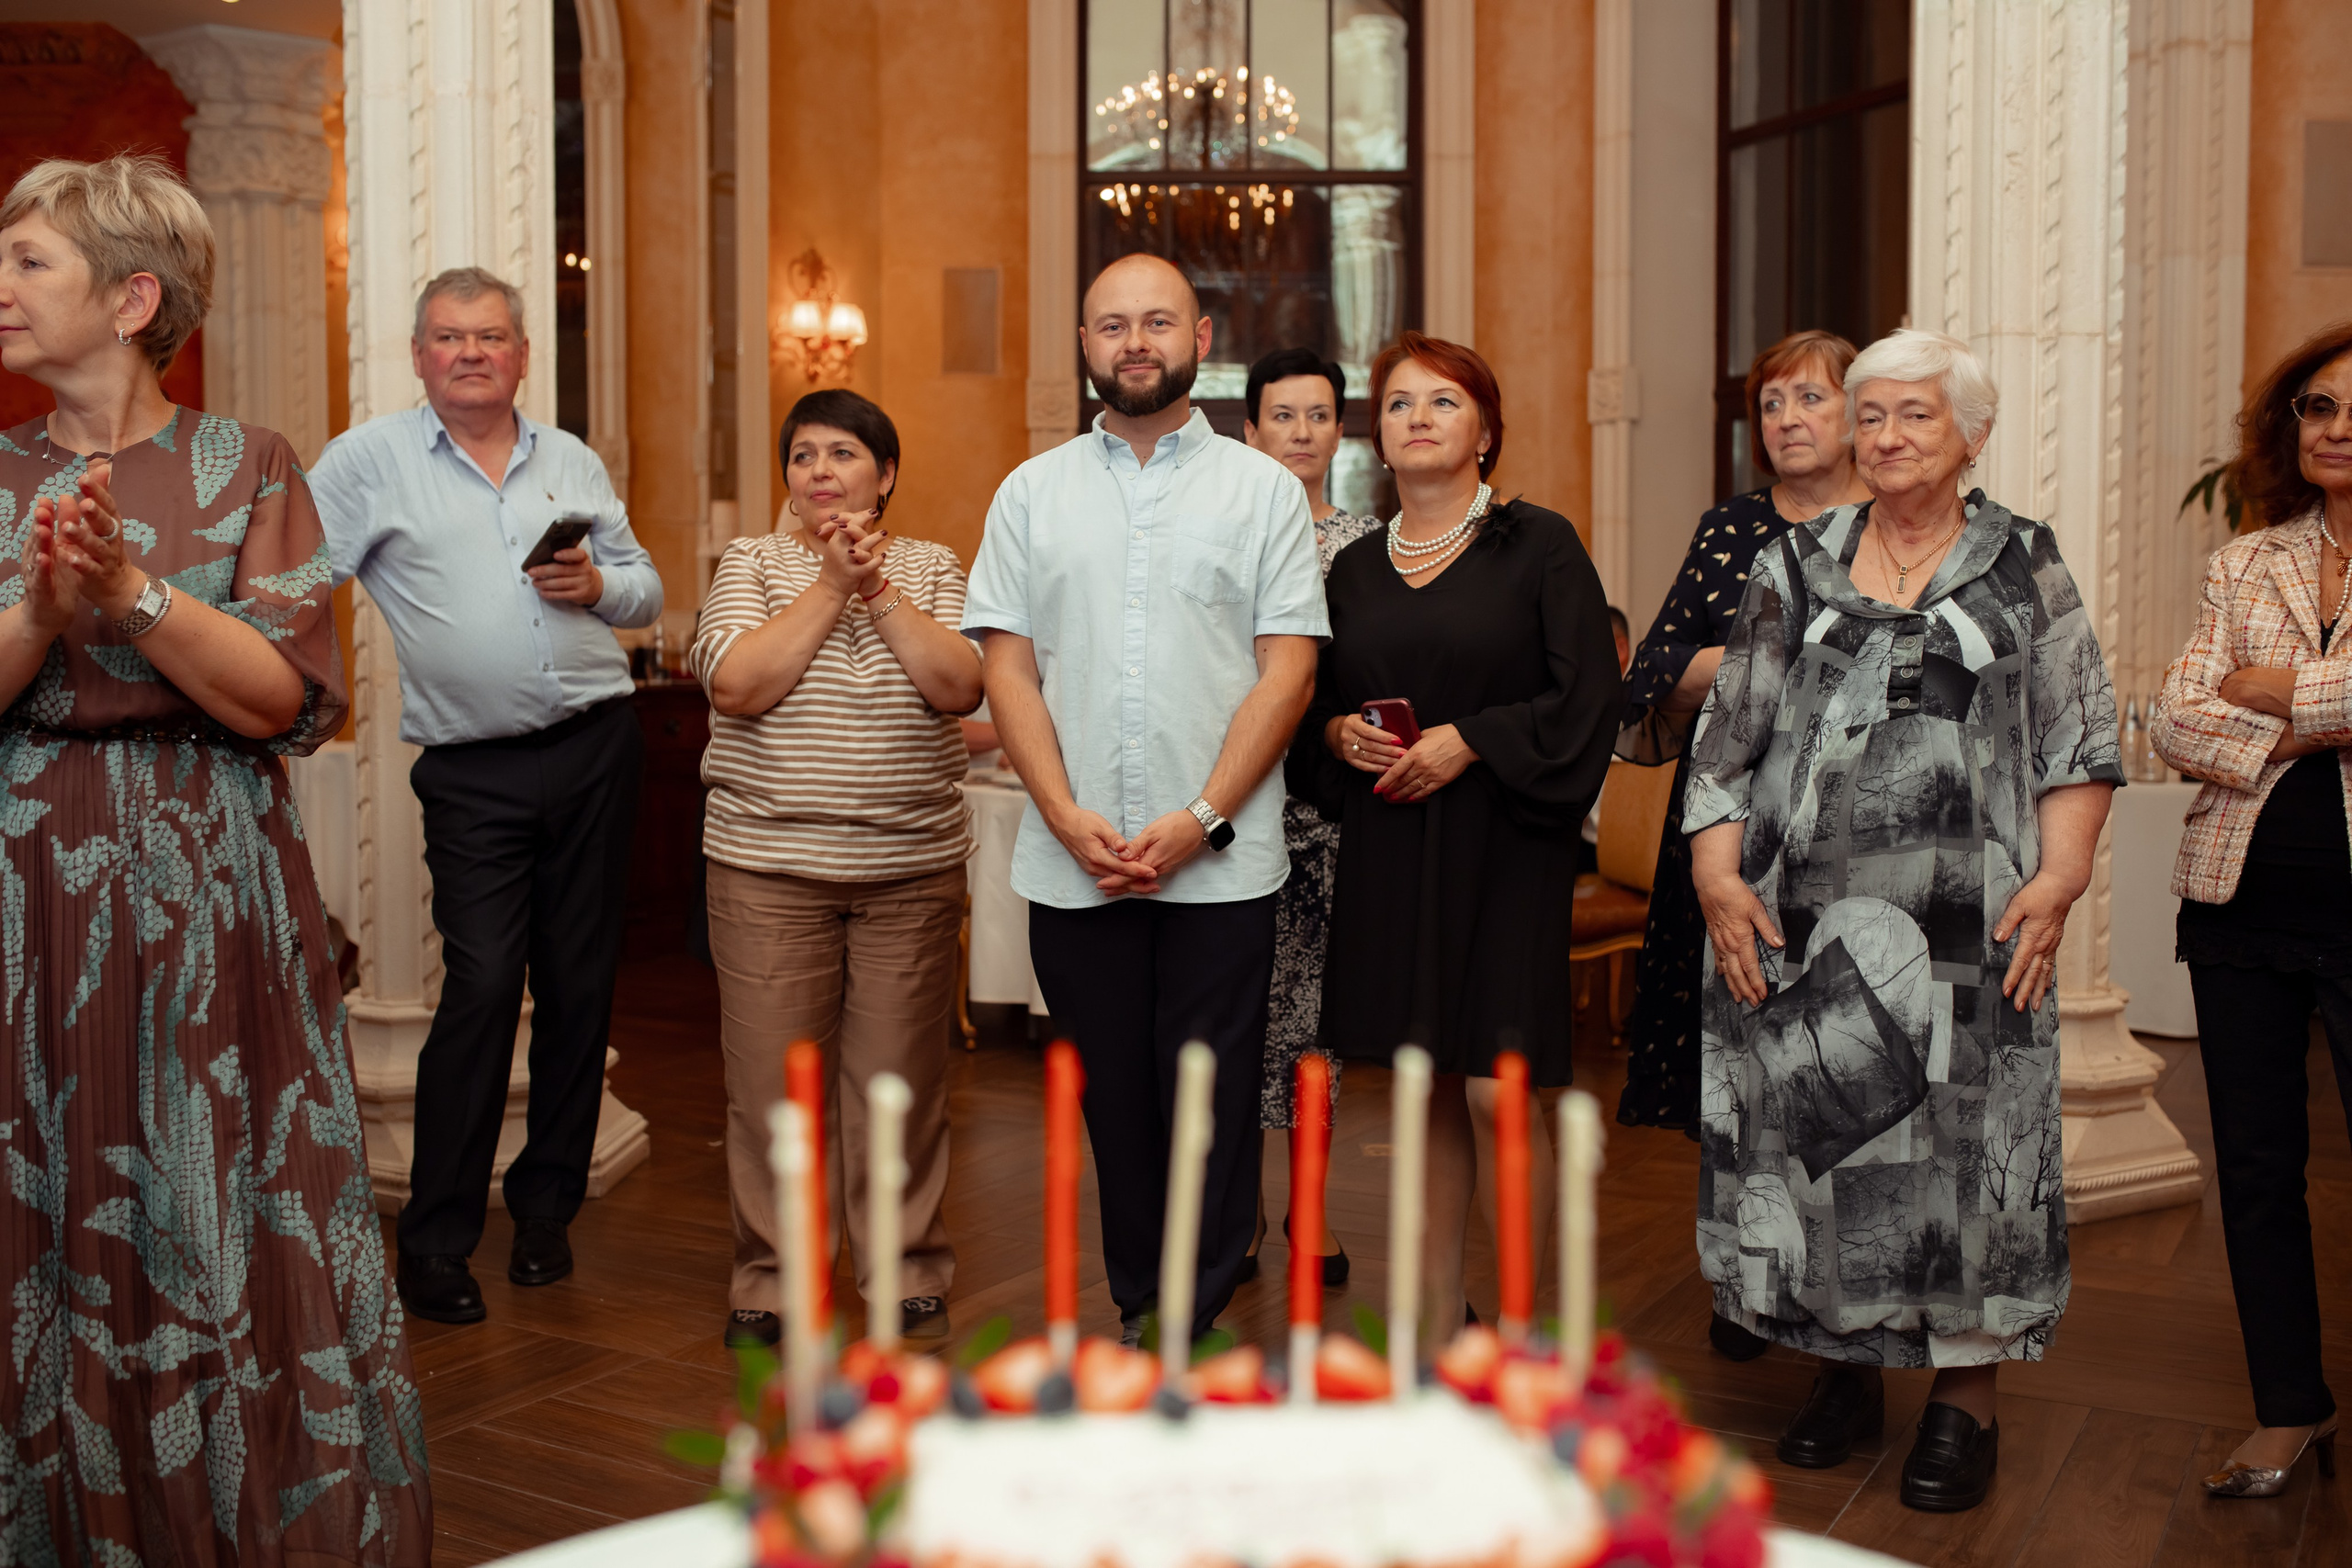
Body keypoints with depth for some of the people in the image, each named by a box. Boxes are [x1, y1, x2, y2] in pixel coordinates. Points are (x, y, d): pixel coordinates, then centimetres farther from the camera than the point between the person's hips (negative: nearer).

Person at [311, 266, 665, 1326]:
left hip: (596, 749, 4)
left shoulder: (573, 461, 14)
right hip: (473, 770, -4)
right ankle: (435, 1244, 2)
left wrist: (599, 584, -3)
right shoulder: (369, 460, 4)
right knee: (480, 989, -10)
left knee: (579, 984, 7)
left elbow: (646, 591, 18)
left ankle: (546, 1209, 22)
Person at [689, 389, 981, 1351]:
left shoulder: (932, 569, 9)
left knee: (901, 1073, 4)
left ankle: (907, 1268, 19)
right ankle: (770, 1275, 16)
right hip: (768, 864, 0)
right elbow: (736, 686, -10)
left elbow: (959, 686, -7)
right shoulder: (751, 565, 6)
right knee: (773, 1077, 2)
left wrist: (879, 587, -13)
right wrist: (831, 585, -11)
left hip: (912, 866, 1)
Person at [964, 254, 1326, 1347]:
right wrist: (1069, 817, -8)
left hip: (1219, 865, -2)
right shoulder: (1032, 492, 11)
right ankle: (1135, 1309, 23)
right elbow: (1007, 668, 5)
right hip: (1071, 863, 2)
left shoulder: (1263, 489, 6)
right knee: (1111, 1096, 9)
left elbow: (1287, 672, -1)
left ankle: (1200, 1327, 13)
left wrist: (1197, 822, -11)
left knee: (1211, 1101, 1)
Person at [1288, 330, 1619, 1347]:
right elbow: (1312, 704, 19)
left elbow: (1588, 698, -6)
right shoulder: (1355, 568, 14)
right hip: (1386, 853, 4)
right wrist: (1343, 736, -3)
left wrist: (1468, 742, -14)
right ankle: (1436, 1325, 18)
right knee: (1426, 1089, 9)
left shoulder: (1538, 546, 0)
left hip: (1503, 847, -4)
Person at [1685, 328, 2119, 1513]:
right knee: (1810, 1130, 5)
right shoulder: (1796, 567, 11)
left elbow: (2082, 744, 6)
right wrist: (1718, 879, 0)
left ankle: (1966, 1396, 15)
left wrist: (2058, 878, -7)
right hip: (1803, 918, 2)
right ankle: (1843, 1369, 23)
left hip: (1970, 924, -1)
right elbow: (1726, 737, 9)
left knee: (1964, 1137, 0)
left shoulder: (2024, 569, 8)